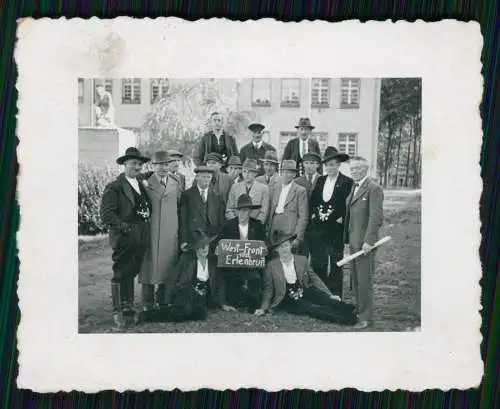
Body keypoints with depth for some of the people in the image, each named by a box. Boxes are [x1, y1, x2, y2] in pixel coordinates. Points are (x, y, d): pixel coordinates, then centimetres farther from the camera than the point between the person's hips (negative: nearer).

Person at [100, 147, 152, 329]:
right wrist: (125, 228, -20)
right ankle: (118, 312, 8)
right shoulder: (114, 187, -6)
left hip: (140, 239, 7)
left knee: (131, 274, 14)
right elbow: (106, 214, -13)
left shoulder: (142, 186, 17)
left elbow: (148, 209, 27)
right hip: (124, 239, -6)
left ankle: (129, 310, 22)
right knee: (120, 275, 0)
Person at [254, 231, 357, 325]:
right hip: (289, 301, -3)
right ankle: (345, 319, -45)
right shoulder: (271, 266, -1)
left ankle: (350, 310, -42)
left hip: (305, 293, 4)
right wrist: (263, 308, -5)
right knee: (311, 308, -30)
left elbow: (315, 278, 8)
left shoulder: (302, 260, 4)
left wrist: (330, 295, 1)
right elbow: (268, 290, 6)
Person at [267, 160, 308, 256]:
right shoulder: (274, 188, 15)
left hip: (290, 230, -4)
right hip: (274, 230, 4)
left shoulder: (300, 190, 0)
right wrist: (267, 229, 7)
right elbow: (269, 210, 16)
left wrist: (299, 237, -11)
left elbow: (303, 216, -4)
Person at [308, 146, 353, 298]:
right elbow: (312, 201, 12)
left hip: (336, 230, -5)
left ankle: (335, 297, 13)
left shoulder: (347, 183, -6)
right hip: (318, 229, 5)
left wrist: (341, 219, -15)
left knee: (335, 267, 4)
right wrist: (314, 214, 0)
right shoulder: (320, 180, 11)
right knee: (317, 264, 8)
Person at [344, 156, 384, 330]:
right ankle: (359, 310, 22)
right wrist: (347, 241, 17)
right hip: (353, 242, 8)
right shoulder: (353, 188, 17)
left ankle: (366, 317, 5)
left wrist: (368, 241, -20)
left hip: (365, 243, -8)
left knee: (364, 281, -3)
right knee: (355, 280, 12)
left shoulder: (374, 189, -10)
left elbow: (376, 217, -16)